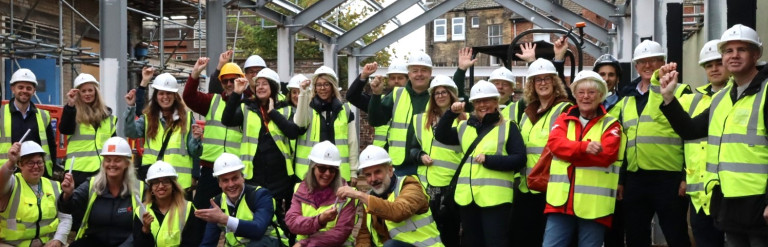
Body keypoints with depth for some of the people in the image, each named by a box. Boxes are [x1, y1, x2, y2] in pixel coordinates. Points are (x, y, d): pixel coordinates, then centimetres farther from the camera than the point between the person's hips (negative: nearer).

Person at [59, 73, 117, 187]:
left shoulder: (107, 115, 13)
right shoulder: (72, 113, 2)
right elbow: (64, 130, -18)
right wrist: (70, 105, -27)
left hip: (102, 169, 4)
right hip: (78, 168, -3)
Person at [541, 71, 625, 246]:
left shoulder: (610, 124, 5)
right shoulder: (564, 120, 13)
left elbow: (605, 155, -12)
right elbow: (554, 143, -7)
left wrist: (569, 152, -11)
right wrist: (584, 147, -23)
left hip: (594, 205, -2)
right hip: (561, 201, 2)